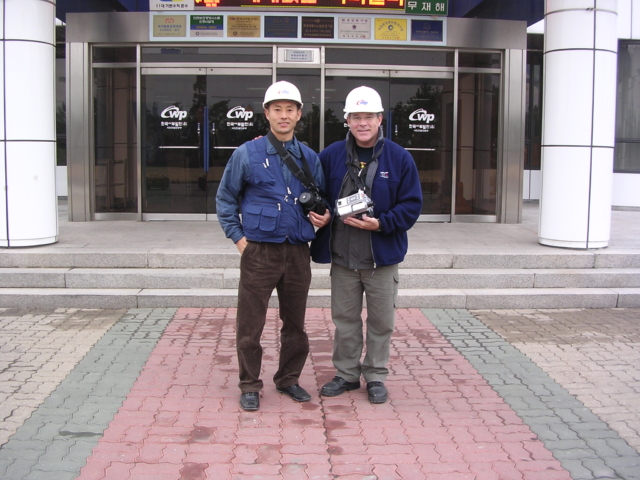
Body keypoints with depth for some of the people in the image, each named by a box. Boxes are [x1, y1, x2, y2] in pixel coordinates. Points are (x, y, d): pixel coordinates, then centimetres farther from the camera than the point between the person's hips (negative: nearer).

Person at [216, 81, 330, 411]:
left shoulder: (310, 158, 9)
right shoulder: (247, 154, -1)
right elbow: (225, 199, 6)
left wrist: (324, 215, 0)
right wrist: (238, 237, -2)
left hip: (298, 252, 3)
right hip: (259, 251, -3)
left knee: (295, 322, 13)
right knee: (250, 324, 1)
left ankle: (288, 379, 30)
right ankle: (249, 386, 17)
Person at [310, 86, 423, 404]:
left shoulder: (399, 158, -3)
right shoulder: (331, 156, 3)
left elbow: (411, 205, -5)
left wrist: (381, 223, -16)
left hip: (382, 258, -2)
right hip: (342, 258, 2)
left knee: (381, 321, 9)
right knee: (344, 319, 12)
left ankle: (375, 377, 25)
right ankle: (347, 374, 28)